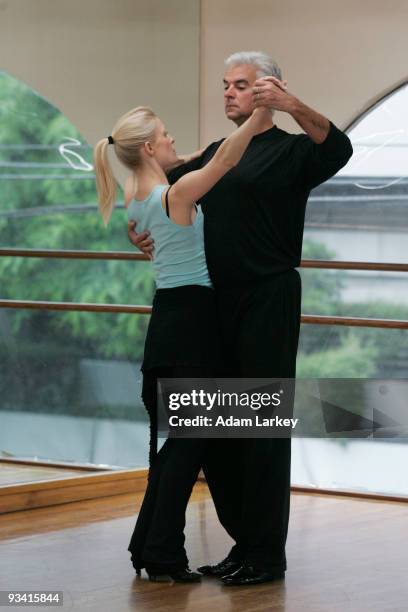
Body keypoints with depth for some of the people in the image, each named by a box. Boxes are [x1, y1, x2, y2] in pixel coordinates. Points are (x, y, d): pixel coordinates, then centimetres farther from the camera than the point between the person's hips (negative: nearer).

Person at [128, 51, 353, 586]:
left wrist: (292, 105, -41)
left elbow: (338, 148, -25)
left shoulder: (289, 151, -4)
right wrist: (142, 230, 3)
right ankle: (243, 542, 20)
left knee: (261, 428, -5)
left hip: (268, 302, -8)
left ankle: (266, 556, 2)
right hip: (216, 303, 8)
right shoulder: (214, 155, 18)